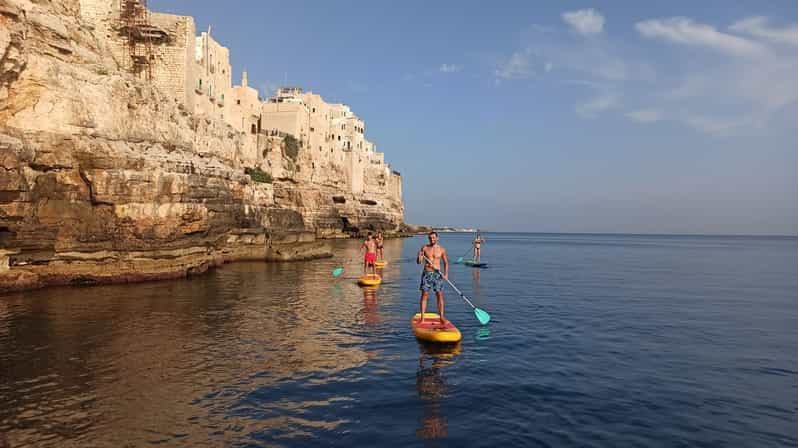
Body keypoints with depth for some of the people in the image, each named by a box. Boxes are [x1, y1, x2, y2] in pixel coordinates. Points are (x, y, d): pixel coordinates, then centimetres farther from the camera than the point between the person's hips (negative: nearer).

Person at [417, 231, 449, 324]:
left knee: (440, 294, -2)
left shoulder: (441, 249, 3)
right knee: (424, 295, -2)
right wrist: (419, 256, -19)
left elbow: (446, 262, 8)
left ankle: (441, 316, 5)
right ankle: (422, 317, 0)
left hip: (437, 274, 0)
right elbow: (418, 262, 2)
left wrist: (446, 274, -5)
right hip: (426, 273, 0)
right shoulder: (424, 248, 3)